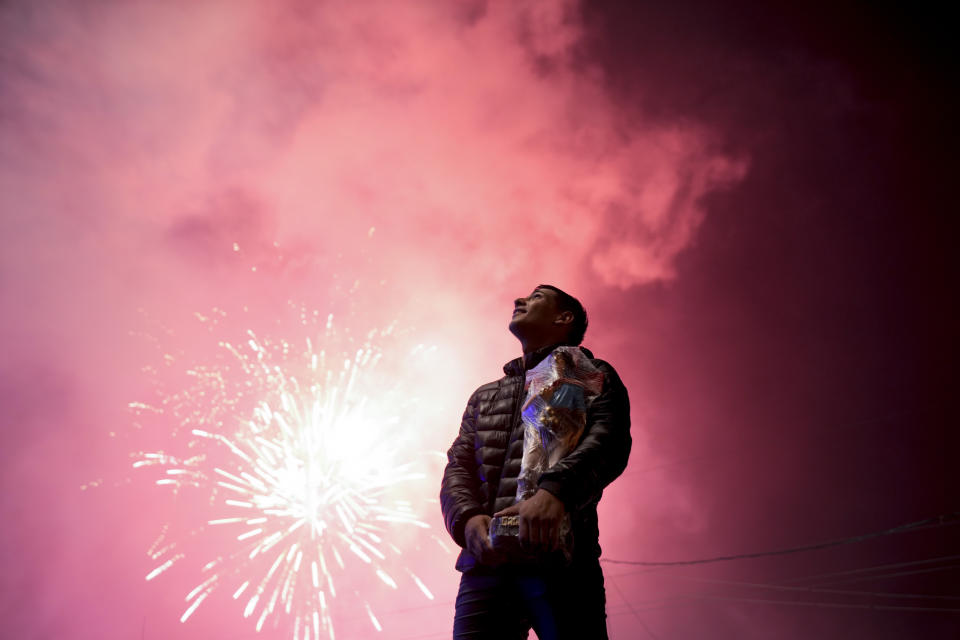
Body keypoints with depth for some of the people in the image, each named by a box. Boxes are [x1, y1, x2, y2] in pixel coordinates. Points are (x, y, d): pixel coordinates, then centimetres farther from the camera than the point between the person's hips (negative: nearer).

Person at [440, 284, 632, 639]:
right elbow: (458, 467, 16)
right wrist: (468, 518, -7)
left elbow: (609, 440, -6)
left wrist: (555, 490, -26)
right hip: (486, 561, 4)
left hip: (557, 556, -4)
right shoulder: (484, 396, 29)